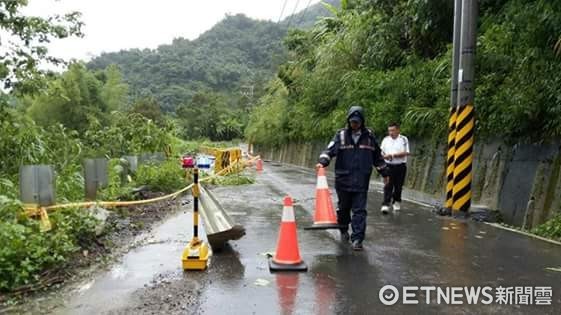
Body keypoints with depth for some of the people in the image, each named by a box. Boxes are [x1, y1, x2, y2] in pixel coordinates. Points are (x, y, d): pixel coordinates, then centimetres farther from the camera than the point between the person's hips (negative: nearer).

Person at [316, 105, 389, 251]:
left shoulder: (369, 136, 4)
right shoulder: (341, 135, -1)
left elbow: (377, 156, 15)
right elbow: (330, 150, -10)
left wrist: (384, 172, 21)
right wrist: (322, 162, -29)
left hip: (361, 181, 0)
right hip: (343, 179, 0)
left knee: (359, 211, -3)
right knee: (343, 208, 15)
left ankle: (357, 239, 2)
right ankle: (343, 230, 38)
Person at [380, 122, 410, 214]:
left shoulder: (404, 139, -1)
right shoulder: (386, 139, 9)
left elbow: (406, 153, -10)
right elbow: (381, 151, 11)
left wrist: (393, 155, -18)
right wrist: (385, 156, -11)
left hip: (400, 166, -1)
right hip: (388, 166, 1)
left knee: (398, 186, 9)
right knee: (388, 186, -8)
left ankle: (397, 201, 29)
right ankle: (386, 204, -11)